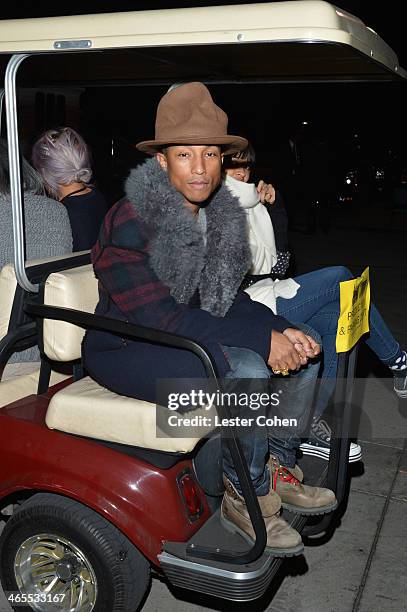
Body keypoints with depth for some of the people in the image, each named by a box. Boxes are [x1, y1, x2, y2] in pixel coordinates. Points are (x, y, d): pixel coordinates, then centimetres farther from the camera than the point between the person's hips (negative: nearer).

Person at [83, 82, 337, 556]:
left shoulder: (220, 215, 2)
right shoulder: (129, 222, -22)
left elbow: (227, 297, 6)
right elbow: (158, 315, -27)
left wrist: (281, 331, -14)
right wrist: (262, 340, -28)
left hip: (189, 336, 8)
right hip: (126, 350, -8)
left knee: (302, 352, -2)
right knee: (246, 372, -30)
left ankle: (277, 467, 9)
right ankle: (247, 497, -8)